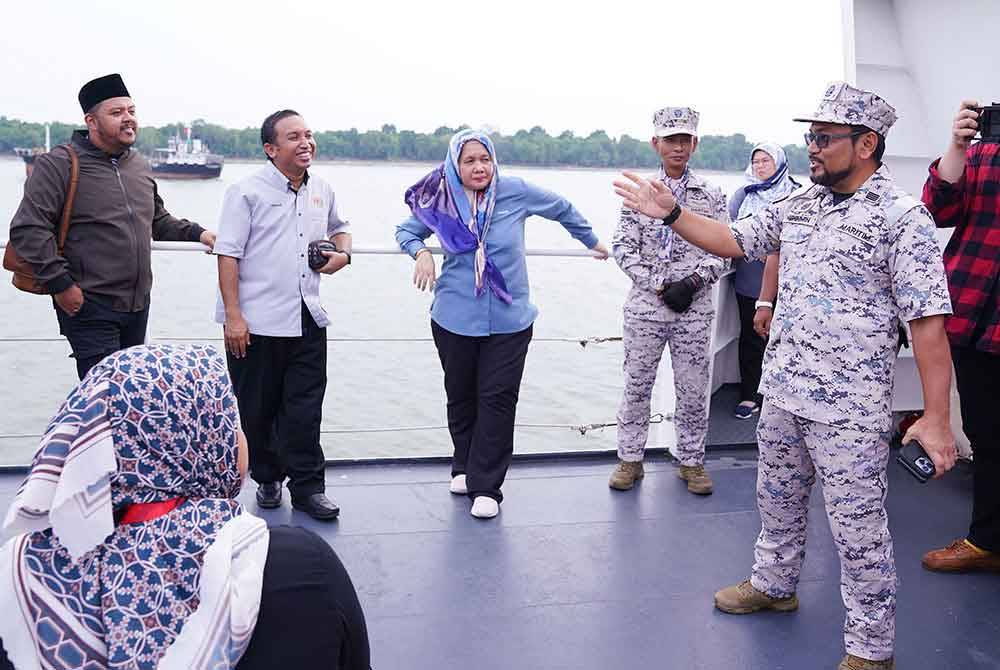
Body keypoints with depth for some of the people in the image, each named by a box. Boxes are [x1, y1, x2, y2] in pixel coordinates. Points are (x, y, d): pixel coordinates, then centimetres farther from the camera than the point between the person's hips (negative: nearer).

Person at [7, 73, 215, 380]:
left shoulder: (141, 166, 14)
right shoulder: (59, 164, -9)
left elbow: (158, 220, 28)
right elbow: (27, 229, -14)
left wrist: (197, 233, 12)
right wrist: (61, 284, -18)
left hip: (138, 305, 7)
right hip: (88, 306, -7)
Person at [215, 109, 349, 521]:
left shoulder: (322, 190, 10)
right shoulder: (247, 192, -7)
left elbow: (338, 227, 31)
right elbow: (228, 255, -11)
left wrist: (343, 252, 8)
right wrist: (232, 315, -16)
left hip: (308, 320, 4)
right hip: (257, 322, -4)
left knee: (305, 410, 5)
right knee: (258, 410, 8)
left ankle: (307, 487, 13)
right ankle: (267, 479, 26)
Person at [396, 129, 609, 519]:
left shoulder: (515, 192, -5)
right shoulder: (441, 202, -2)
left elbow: (561, 209, 13)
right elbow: (405, 230, 15)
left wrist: (591, 241, 25)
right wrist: (420, 252, -7)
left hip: (508, 320, -1)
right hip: (455, 319, 1)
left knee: (498, 399, -4)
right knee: (460, 397, 11)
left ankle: (486, 487, 3)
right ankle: (464, 468, 31)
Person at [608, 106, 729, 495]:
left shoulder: (711, 196, 5)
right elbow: (622, 247, -1)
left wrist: (692, 281, -13)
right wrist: (659, 285, -10)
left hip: (695, 308, 0)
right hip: (645, 305, 0)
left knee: (693, 389, 6)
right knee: (636, 385, 6)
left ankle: (691, 461, 22)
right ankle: (630, 459, 19)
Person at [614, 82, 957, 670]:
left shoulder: (902, 217, -14)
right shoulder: (798, 206, 8)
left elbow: (928, 322, -17)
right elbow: (733, 241, 17)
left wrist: (936, 417, -20)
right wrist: (670, 213, 5)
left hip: (850, 406, -7)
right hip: (782, 391, 7)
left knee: (859, 528, 2)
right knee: (778, 501, 23)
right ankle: (774, 585, 45)